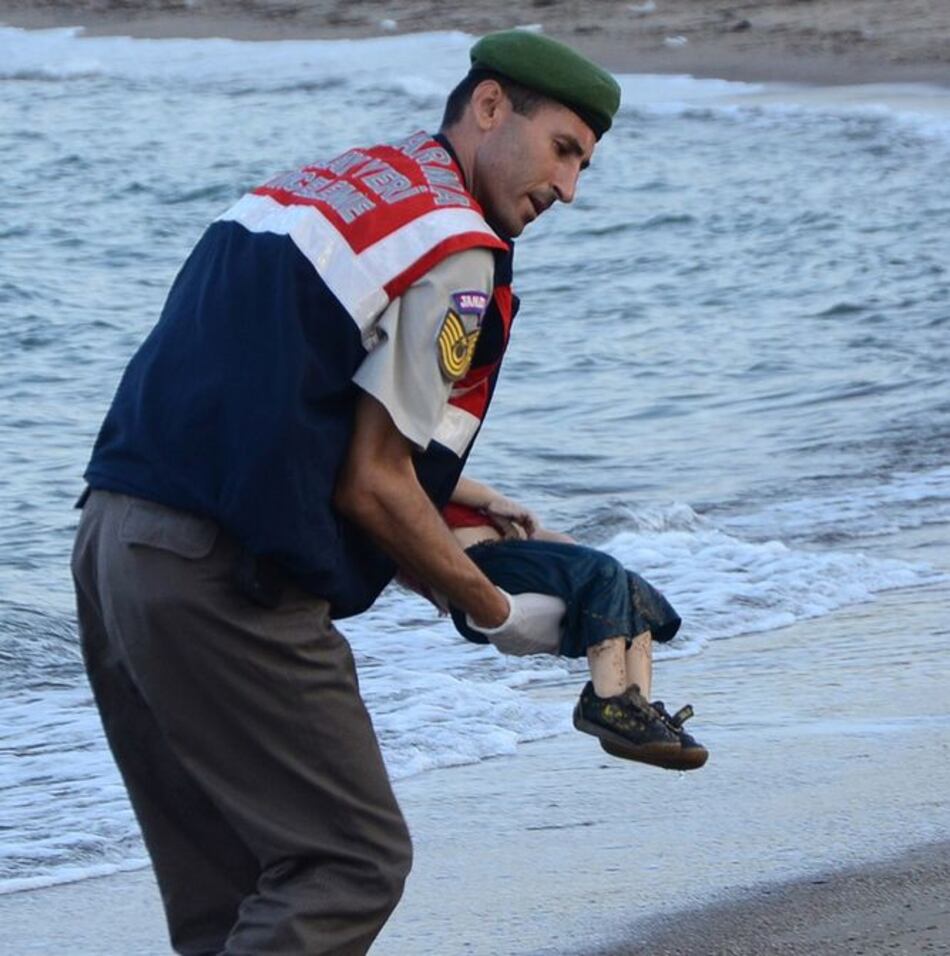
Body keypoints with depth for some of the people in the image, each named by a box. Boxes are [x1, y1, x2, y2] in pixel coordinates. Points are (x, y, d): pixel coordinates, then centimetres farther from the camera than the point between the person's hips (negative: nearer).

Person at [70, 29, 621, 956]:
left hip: (110, 535, 9)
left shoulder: (321, 182, 21)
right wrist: (495, 610, 5)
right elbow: (371, 490, -8)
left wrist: (449, 495, 28)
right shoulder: (455, 248, -7)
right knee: (351, 863, -3)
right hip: (220, 582, -9)